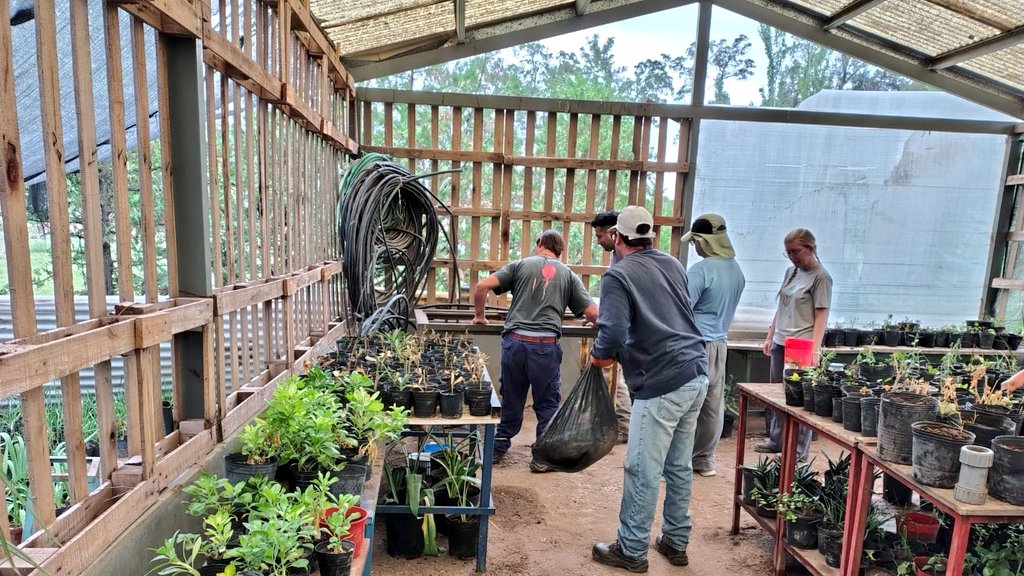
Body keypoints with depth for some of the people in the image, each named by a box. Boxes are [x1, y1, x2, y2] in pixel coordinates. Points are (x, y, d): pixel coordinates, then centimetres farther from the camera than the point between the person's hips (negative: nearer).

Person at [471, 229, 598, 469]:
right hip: (546, 345, -1)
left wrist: (479, 314, 17)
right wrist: (599, 324, 31)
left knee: (511, 399, 17)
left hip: (515, 340, 1)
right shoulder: (568, 274, 12)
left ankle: (498, 449, 29)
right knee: (547, 404, 14)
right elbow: (592, 313, 8)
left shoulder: (520, 265, 10)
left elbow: (481, 286, 1)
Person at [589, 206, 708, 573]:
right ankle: (676, 542, 31)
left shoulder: (618, 275, -9)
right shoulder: (673, 265, 13)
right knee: (679, 466, 18)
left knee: (643, 471, 4)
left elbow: (613, 335, -20)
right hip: (696, 375, 8)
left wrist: (599, 356, 2)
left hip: (662, 383, -8)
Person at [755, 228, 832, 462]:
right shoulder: (791, 271, 13)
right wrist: (770, 337, 18)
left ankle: (799, 449, 9)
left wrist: (814, 350, -17)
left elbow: (821, 317, -11)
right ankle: (775, 439, 26)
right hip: (780, 344, 7)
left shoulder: (821, 277, -7)